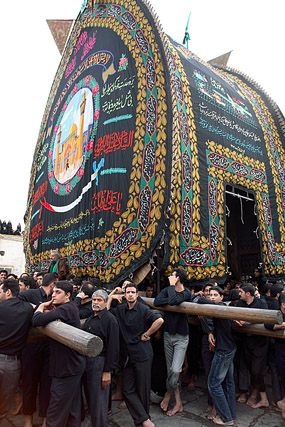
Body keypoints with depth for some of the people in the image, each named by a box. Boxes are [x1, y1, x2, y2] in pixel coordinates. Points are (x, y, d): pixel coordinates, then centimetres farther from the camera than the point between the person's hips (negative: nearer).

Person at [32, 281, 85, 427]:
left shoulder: (65, 309, -21)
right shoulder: (72, 308, 10)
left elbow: (37, 320, -27)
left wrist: (41, 307, -8)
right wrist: (48, 310, -6)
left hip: (67, 366, -10)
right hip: (75, 364, 10)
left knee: (57, 407, 3)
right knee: (73, 405, 21)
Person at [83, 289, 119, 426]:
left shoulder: (110, 319, -14)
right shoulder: (90, 319, 13)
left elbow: (113, 347, -17)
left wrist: (108, 371, -18)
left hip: (100, 362, -8)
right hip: (87, 361, 8)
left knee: (98, 399, 3)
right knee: (90, 396, 19)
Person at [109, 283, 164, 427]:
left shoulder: (143, 309, -12)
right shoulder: (120, 309, 5)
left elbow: (160, 320, -24)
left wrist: (146, 335, -15)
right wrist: (110, 297, -4)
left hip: (142, 354, -5)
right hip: (128, 355, 5)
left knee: (143, 389, 8)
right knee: (127, 390, 4)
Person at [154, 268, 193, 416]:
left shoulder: (186, 293, -14)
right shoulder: (167, 290, 0)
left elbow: (173, 300, -33)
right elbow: (156, 302, -15)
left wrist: (172, 285, -20)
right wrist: (171, 300, -22)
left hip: (181, 337, -5)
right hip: (168, 334, 5)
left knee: (175, 370, -12)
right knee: (170, 370, 11)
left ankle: (168, 393, 19)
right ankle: (178, 403, 26)